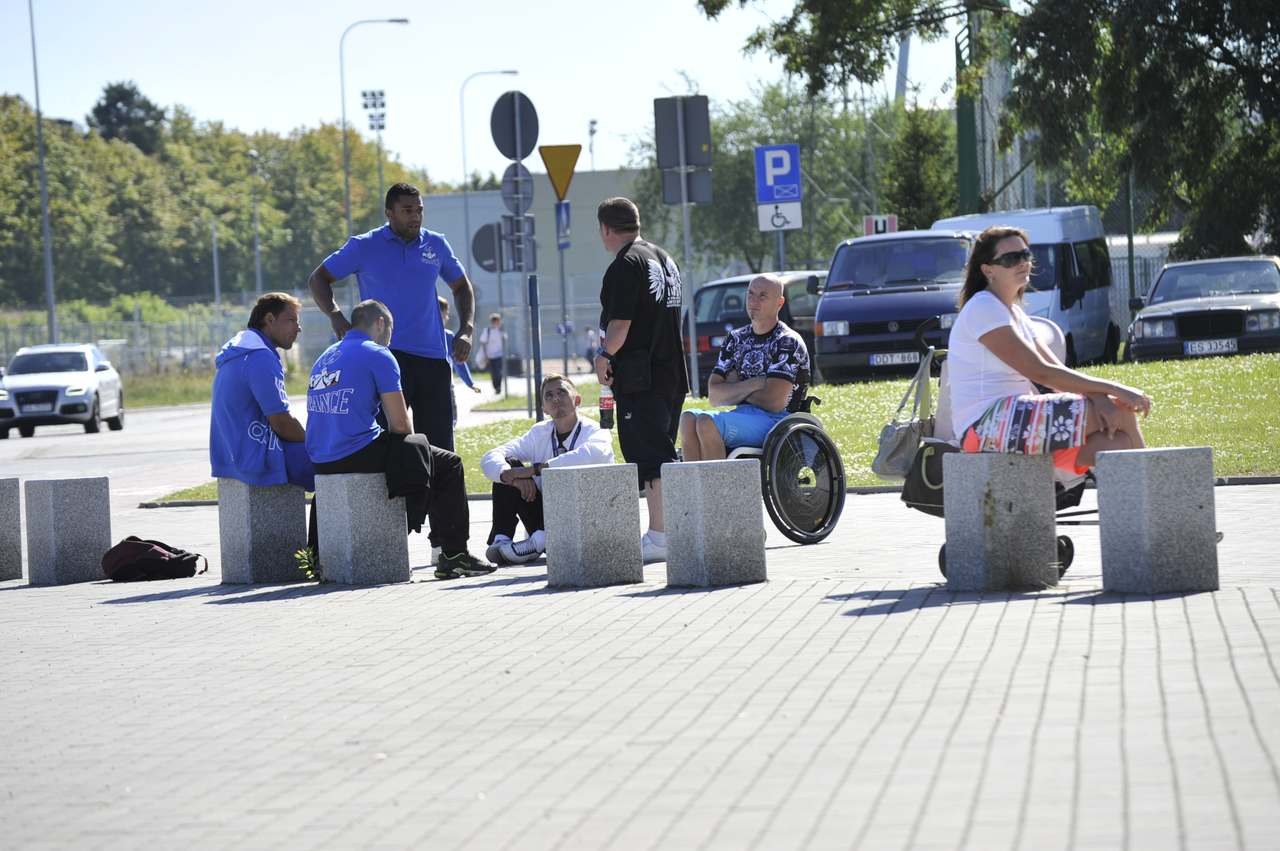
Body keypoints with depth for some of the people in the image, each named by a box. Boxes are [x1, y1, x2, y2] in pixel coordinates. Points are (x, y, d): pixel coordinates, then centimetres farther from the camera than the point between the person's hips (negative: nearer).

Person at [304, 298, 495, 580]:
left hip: (322, 461, 9)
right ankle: (453, 554, 6)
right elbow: (400, 424, -9)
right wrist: (410, 442, 14)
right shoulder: (378, 355, -5)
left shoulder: (325, 358, 20)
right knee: (448, 465, 8)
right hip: (359, 456, -9)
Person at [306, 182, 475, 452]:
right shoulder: (364, 247, 1)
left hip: (432, 356, 4)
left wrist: (465, 331, 8)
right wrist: (335, 315, -10)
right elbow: (318, 279, 7)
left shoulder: (436, 245, 11)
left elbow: (461, 287, 24)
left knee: (439, 438, 4)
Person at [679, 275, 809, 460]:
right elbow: (714, 395, 7)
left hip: (775, 421, -6)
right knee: (689, 419, -22)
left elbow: (774, 402, -14)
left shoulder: (788, 342, -3)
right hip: (742, 416, 6)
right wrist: (753, 384, -7)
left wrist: (735, 388, 1)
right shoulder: (736, 339, 17)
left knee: (707, 422, -29)